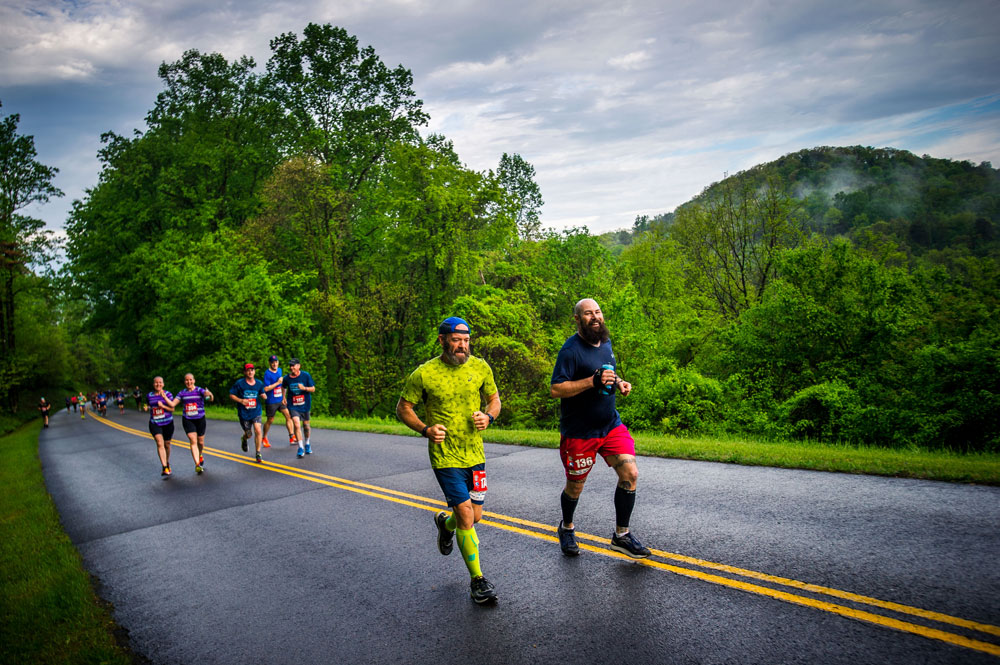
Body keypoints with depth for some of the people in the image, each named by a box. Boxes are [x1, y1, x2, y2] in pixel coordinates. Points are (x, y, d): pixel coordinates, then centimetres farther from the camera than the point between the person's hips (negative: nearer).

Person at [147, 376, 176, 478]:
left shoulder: (167, 394, -4)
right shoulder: (149, 396, 3)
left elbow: (172, 408, -10)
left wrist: (163, 406, -21)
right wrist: (147, 407, 9)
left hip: (168, 423, 0)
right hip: (155, 423, 0)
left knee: (167, 444, 13)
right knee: (160, 443, -18)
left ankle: (167, 463, 39)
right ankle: (165, 469, -23)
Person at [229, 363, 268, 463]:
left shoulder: (259, 383, 2)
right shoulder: (239, 383, -7)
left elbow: (262, 394, 14)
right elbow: (231, 395, -2)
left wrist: (264, 395, -10)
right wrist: (240, 400, -18)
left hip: (256, 412, 1)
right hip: (244, 413, -1)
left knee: (258, 431, -15)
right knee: (249, 434, 8)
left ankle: (258, 453, 0)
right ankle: (244, 439, 49)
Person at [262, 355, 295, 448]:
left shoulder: (279, 370, 8)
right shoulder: (267, 373, -14)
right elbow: (266, 388, -20)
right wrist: (278, 383, -21)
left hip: (281, 400, 6)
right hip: (271, 401, -6)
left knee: (289, 416, -7)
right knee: (270, 420, 6)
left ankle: (292, 437, -4)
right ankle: (264, 438, 25)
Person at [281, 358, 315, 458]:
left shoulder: (306, 375, -8)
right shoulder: (287, 378, -4)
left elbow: (313, 389, -6)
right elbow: (283, 387, 19)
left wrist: (304, 388, -22)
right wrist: (284, 397, 16)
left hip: (305, 404, 0)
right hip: (293, 406, 0)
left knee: (305, 425, 13)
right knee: (296, 424, -17)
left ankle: (307, 444, 37)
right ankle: (301, 448, -11)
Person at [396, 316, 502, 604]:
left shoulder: (480, 367, -1)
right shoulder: (424, 374, -11)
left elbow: (494, 399, 11)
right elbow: (403, 407, 0)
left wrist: (488, 416, -11)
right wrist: (425, 429, -17)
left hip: (474, 453, 4)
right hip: (444, 456, -4)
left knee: (475, 515, 12)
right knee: (466, 515, -10)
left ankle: (445, 523, 48)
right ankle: (477, 580, 6)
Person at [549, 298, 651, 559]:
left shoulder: (605, 342, 8)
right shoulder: (571, 350, -17)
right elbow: (555, 389, -22)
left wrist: (618, 382, 3)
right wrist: (593, 381, -29)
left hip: (611, 425, 6)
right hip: (579, 432, -6)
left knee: (630, 474, -5)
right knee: (575, 486, 9)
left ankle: (621, 535, 12)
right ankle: (567, 528, 38)